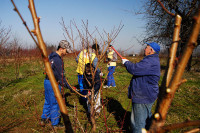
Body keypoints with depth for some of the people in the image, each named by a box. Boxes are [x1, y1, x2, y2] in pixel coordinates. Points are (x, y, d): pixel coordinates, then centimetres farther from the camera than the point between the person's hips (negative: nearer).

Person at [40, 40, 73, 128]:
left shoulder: (51, 55, 7)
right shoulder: (58, 60, -23)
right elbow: (61, 76, -21)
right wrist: (69, 87, -13)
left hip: (47, 81, 9)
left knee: (47, 101, 22)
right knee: (55, 103, 5)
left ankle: (44, 119, 35)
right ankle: (55, 123, 21)